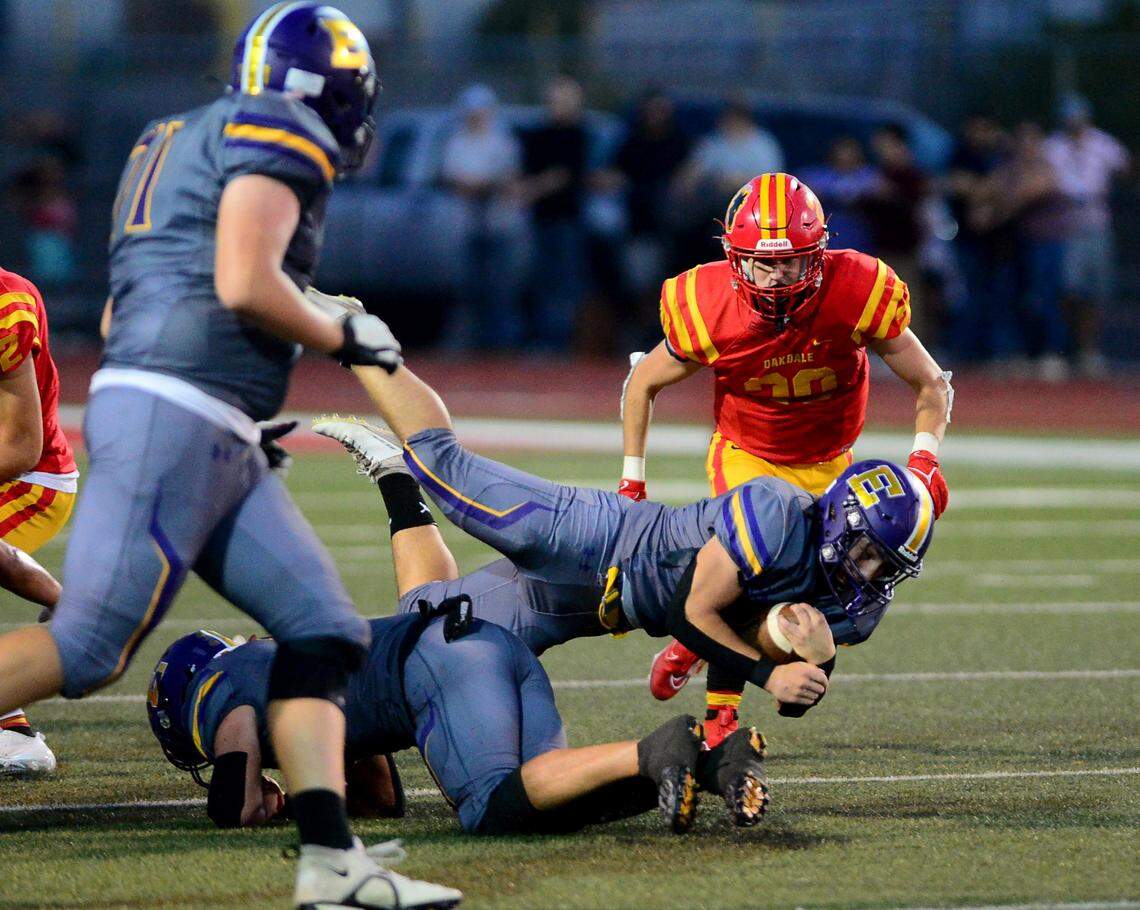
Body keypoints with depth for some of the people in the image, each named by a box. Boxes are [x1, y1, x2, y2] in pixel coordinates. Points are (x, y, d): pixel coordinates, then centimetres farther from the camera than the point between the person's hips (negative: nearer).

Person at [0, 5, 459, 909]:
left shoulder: (182, 142, 25)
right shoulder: (280, 135, -3)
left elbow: (135, 309, 24)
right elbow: (244, 284, -16)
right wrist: (343, 337, 0)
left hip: (218, 441, 10)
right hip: (175, 417, -10)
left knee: (322, 630, 5)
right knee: (90, 643, -13)